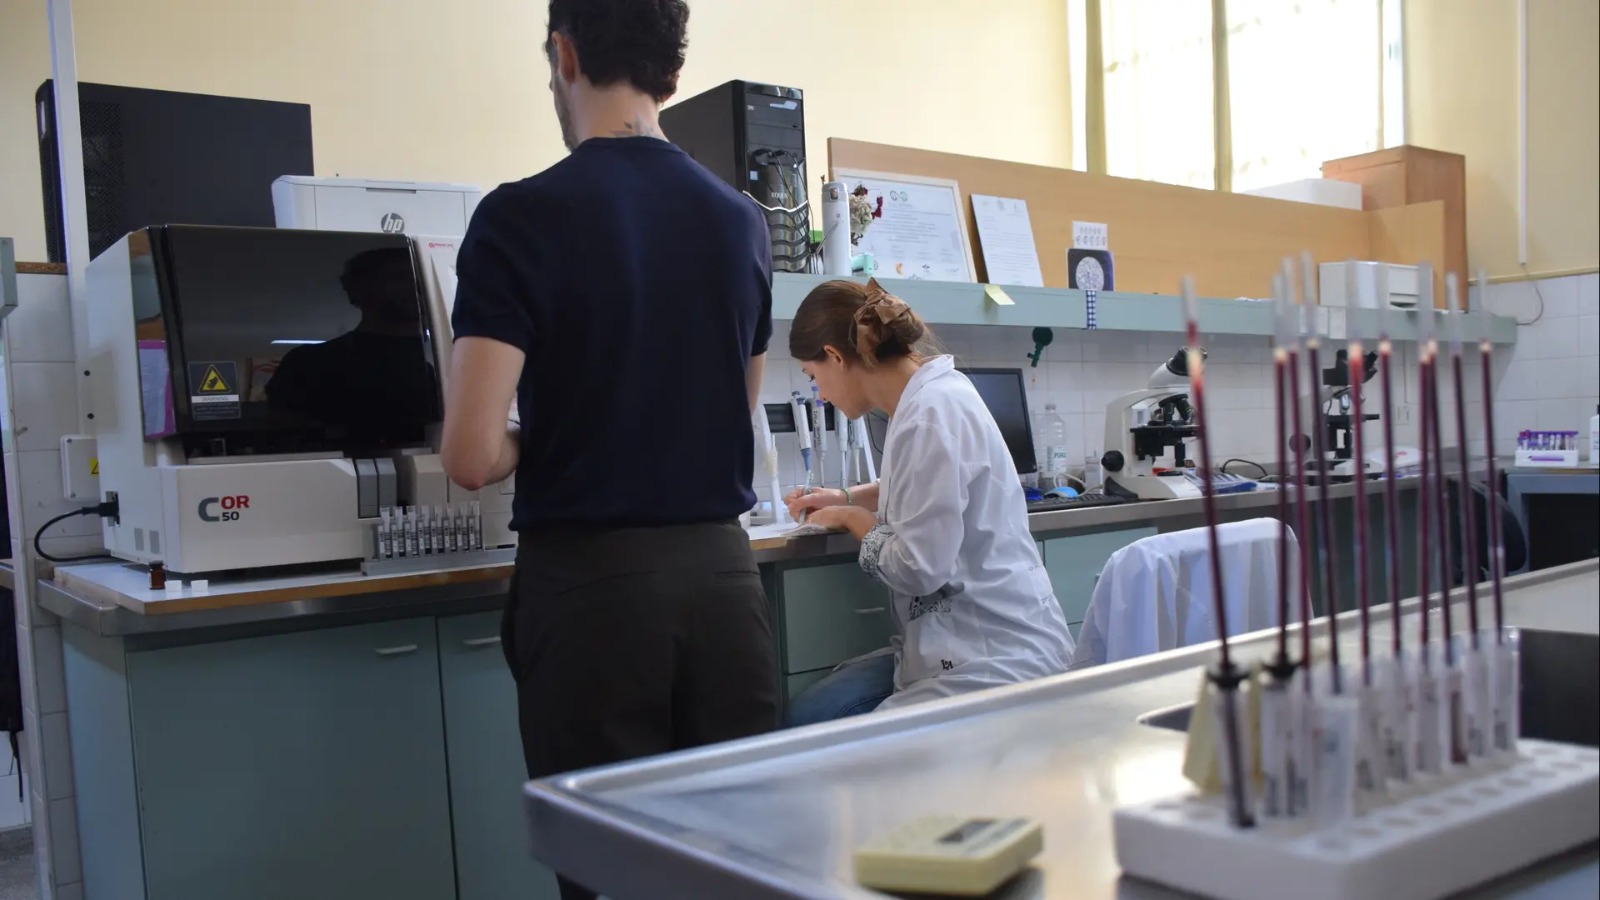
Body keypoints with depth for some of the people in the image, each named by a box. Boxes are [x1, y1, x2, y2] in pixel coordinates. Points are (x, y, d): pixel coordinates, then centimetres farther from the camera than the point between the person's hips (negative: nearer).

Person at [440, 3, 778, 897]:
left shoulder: (524, 216, -10)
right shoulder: (744, 220, 5)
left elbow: (473, 456, -15)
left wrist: (535, 440, 5)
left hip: (593, 581, -4)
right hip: (722, 569, 5)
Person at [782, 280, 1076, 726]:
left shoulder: (931, 414, -21)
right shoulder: (929, 394, 9)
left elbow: (918, 568, -23)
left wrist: (852, 518, -5)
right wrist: (848, 498, 24)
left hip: (998, 660, -10)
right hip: (957, 641, 10)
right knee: (806, 718, -1)